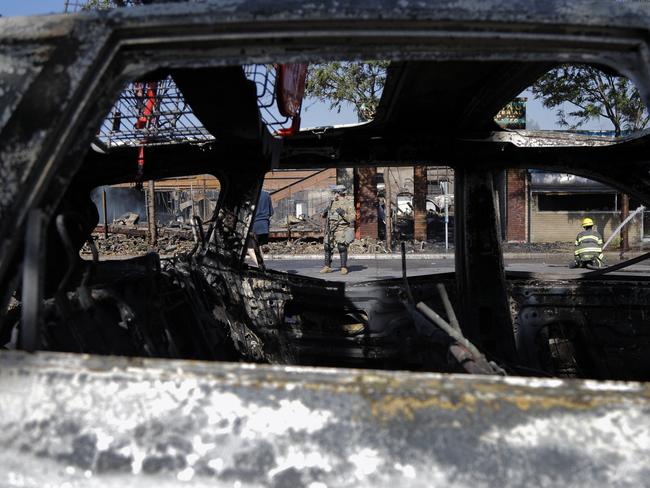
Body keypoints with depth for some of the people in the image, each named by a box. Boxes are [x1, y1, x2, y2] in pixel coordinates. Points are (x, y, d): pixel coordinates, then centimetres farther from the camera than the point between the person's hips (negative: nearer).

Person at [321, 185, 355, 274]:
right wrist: (325, 212, -2)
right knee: (328, 247, 5)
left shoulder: (349, 203, -6)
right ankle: (327, 267, 15)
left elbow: (352, 218, -12)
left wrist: (343, 213, -24)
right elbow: (324, 215, 20)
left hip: (341, 229, -6)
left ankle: (344, 268, -3)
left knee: (342, 247, -11)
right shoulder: (333, 202, 11)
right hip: (330, 229, 6)